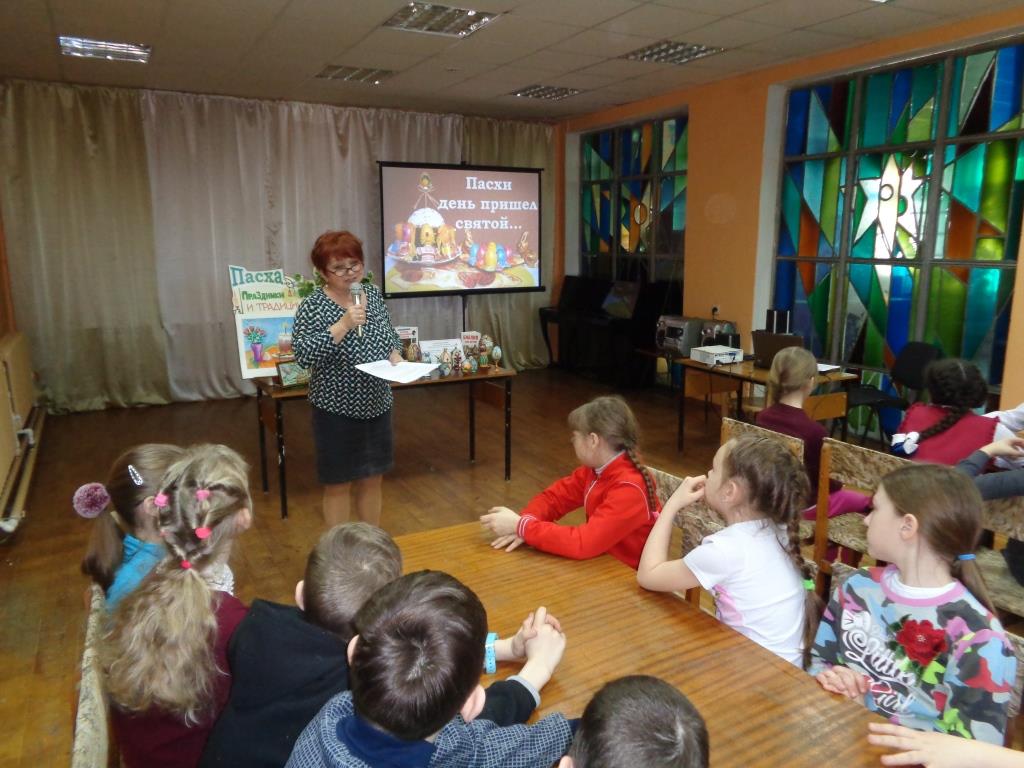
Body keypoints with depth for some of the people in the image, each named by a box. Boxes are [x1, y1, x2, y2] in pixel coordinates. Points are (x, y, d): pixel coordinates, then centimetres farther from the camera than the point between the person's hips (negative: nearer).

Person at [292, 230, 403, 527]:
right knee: (338, 484, 8)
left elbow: (390, 335, 15)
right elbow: (302, 355, -22)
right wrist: (342, 325, -29)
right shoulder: (313, 306, -13)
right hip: (337, 409, -5)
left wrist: (395, 356, -5)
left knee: (372, 479, 16)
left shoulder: (373, 293, 4)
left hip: (377, 405, 6)